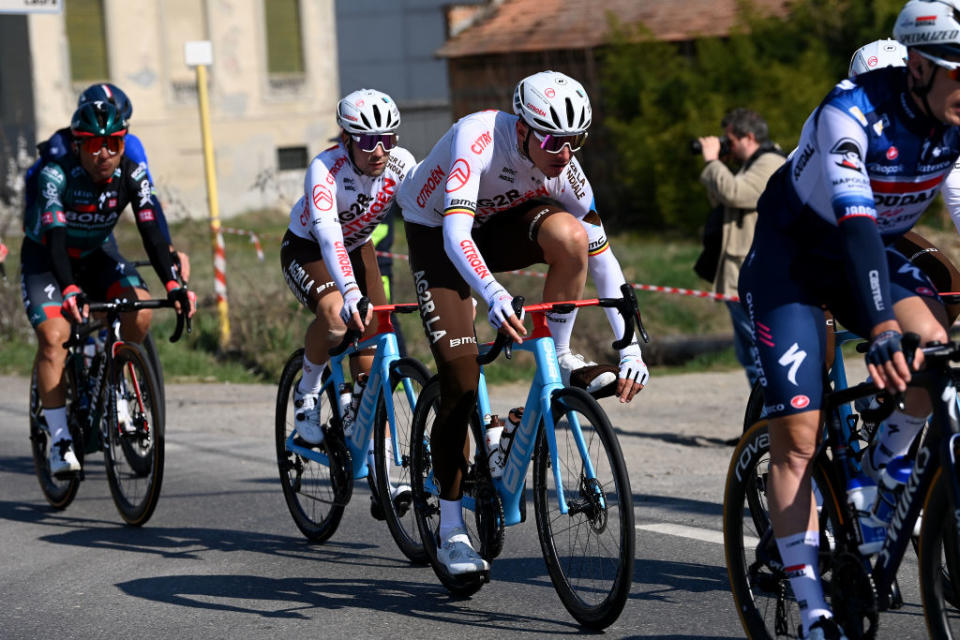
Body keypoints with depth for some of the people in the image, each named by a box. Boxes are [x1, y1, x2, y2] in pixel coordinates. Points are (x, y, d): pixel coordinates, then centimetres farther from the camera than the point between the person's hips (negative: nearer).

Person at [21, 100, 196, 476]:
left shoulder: (132, 175, -20)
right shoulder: (56, 175, -29)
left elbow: (151, 231, -27)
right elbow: (55, 237, -40)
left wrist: (173, 285, -42)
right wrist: (69, 292, -55)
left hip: (95, 255, 3)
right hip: (45, 258, -3)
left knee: (140, 311, -23)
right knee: (53, 336, -24)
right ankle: (60, 440, -18)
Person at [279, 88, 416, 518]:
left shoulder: (401, 165, -22)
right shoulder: (326, 169, -34)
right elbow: (327, 233, -48)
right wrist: (351, 295, -62)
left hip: (357, 247, 4)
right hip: (306, 250, -4)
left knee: (371, 353, -7)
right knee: (336, 315, -35)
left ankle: (379, 474, -5)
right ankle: (307, 395, -6)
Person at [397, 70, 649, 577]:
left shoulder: (563, 166, -21)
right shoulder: (478, 140, -36)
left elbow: (601, 256, -14)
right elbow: (455, 233, -47)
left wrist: (630, 349, -18)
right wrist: (494, 297, -64)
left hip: (498, 224, 4)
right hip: (435, 232, -4)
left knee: (569, 235, -30)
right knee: (460, 381, -12)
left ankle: (559, 361, -11)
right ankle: (451, 531, -2)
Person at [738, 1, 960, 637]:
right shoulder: (851, 113, -32)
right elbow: (854, 220, -44)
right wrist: (880, 329, -56)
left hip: (876, 251, 5)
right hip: (792, 256, -4)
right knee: (798, 435, -11)